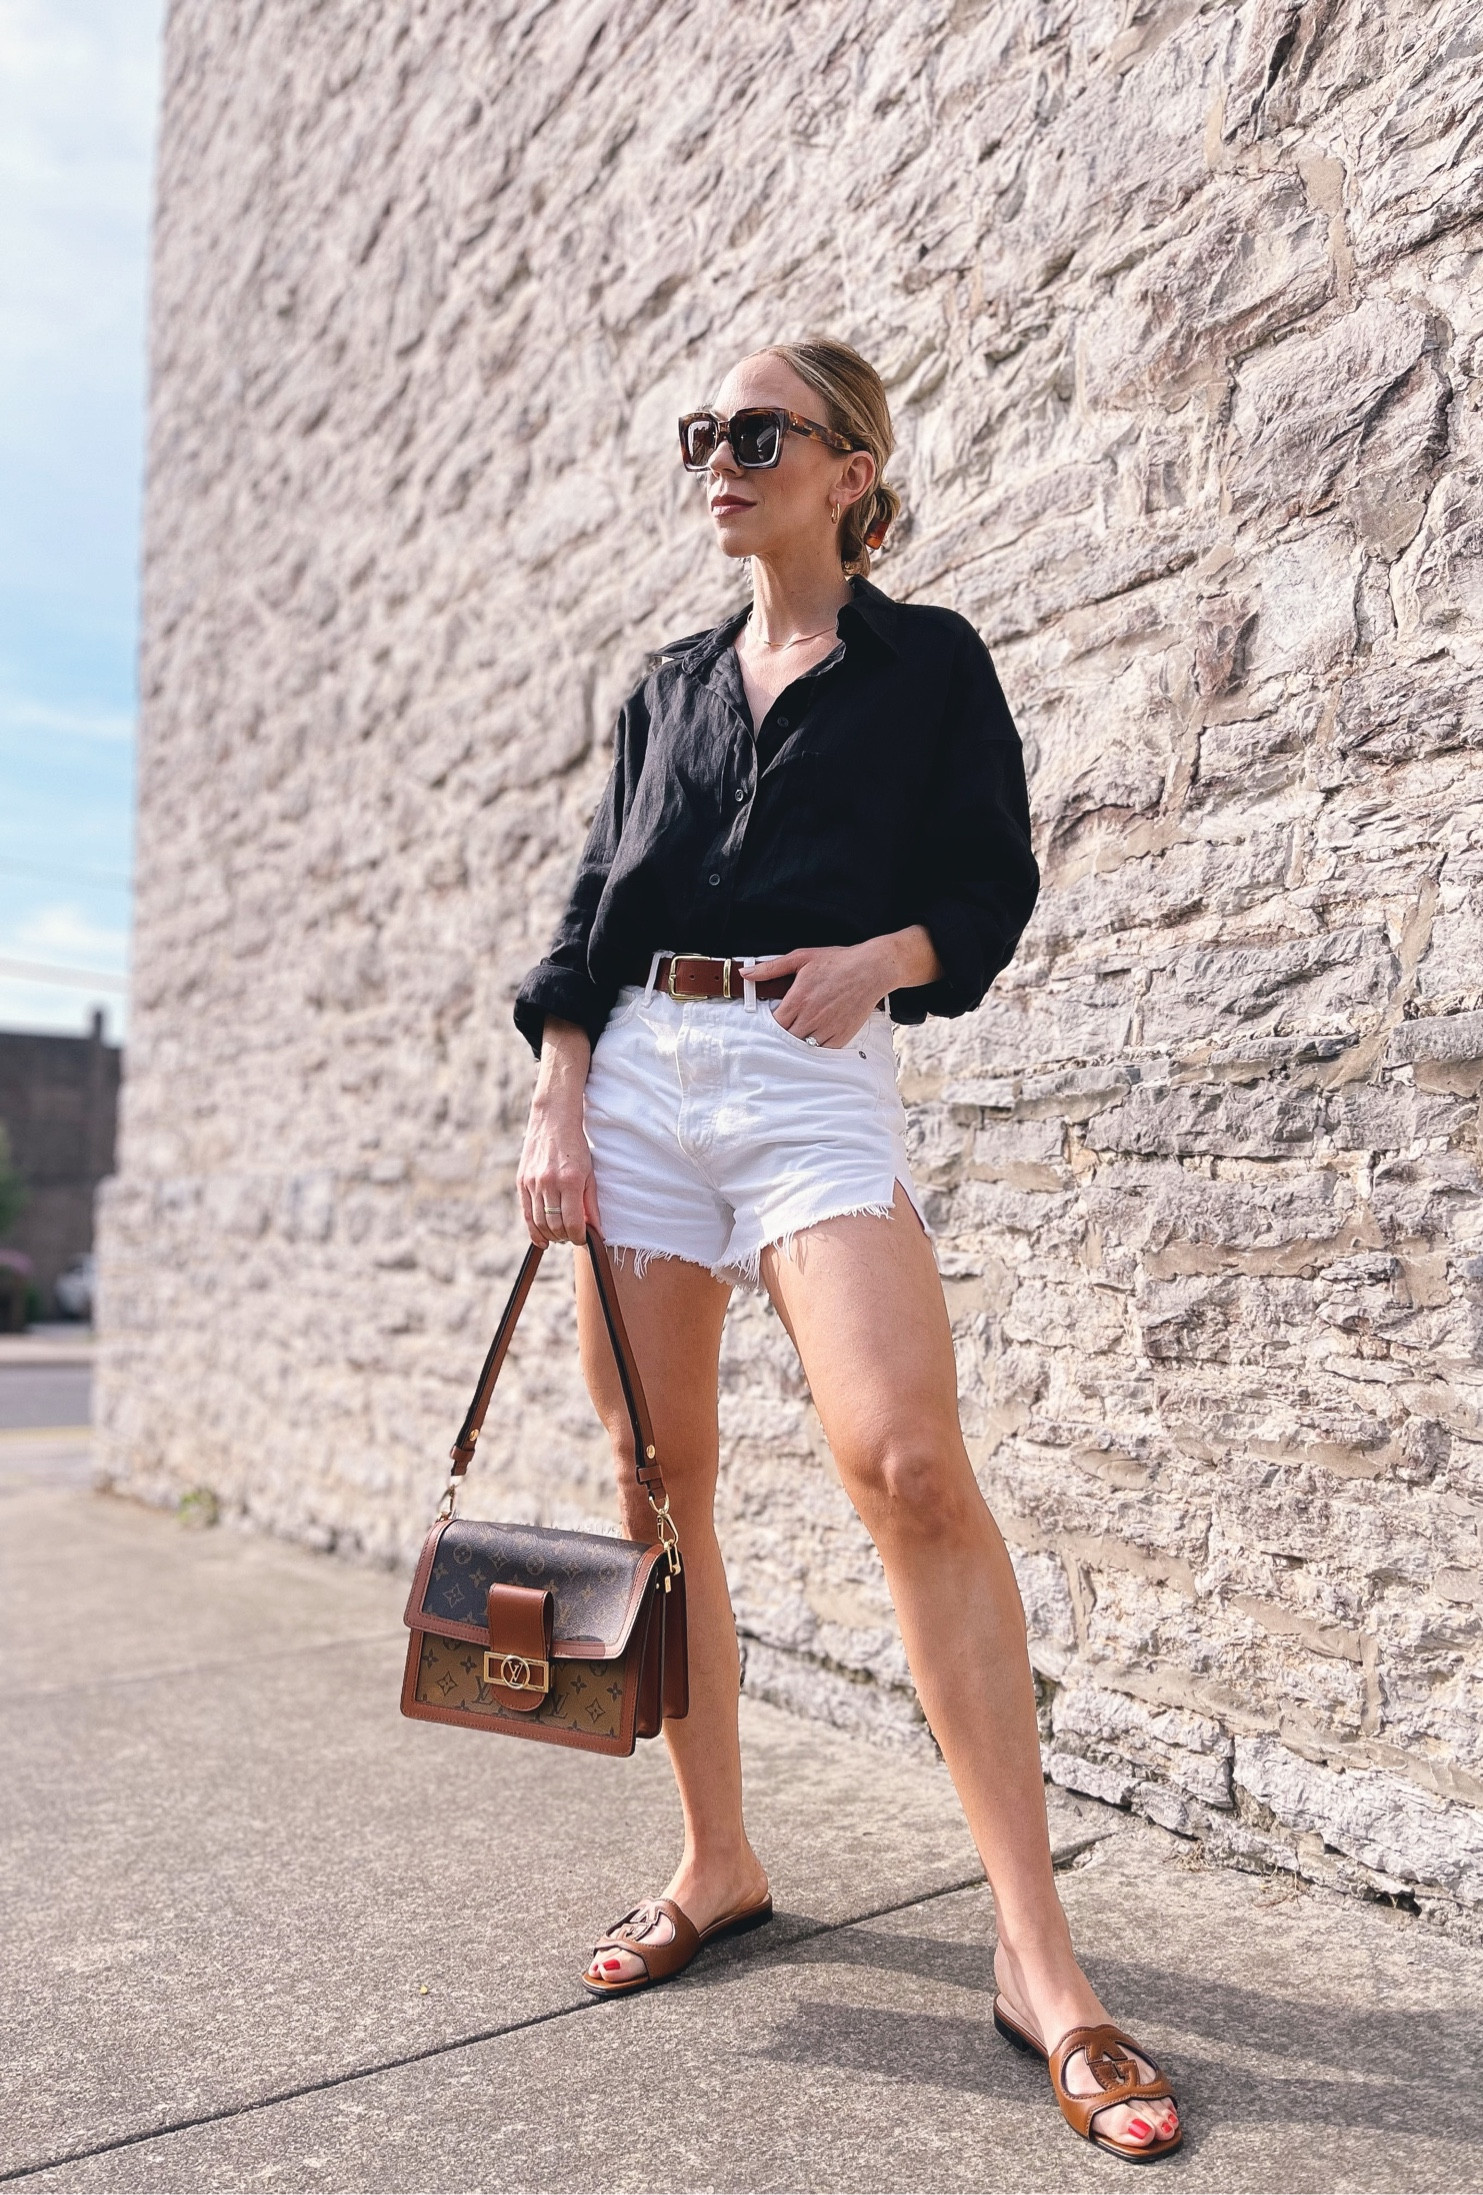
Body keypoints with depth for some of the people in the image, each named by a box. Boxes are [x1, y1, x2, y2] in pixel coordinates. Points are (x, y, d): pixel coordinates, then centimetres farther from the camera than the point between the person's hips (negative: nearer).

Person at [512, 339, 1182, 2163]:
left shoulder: (927, 661, 10)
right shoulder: (667, 688, 20)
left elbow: (993, 882, 6)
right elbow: (592, 906, 14)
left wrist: (889, 951, -15)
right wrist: (557, 1105, 2)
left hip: (816, 1081, -4)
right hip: (637, 1074, 5)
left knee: (911, 1469, -21)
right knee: (658, 1482, 5)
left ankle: (1035, 1958, -11)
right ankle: (716, 1865, 22)